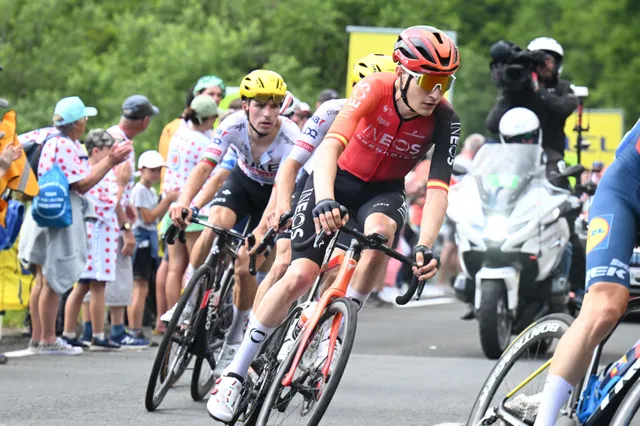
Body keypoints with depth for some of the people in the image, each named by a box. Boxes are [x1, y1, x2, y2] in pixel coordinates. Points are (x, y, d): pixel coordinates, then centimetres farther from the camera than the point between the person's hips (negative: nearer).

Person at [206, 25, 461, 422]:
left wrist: (425, 246, -42)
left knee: (379, 231, -35)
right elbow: (331, 144, -39)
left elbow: (438, 188, -27)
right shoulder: (375, 89, -27)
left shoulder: (444, 120, -22)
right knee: (299, 276, -15)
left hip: (385, 190, 2)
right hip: (340, 179, -1)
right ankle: (236, 373, -2)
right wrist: (324, 201, -57)